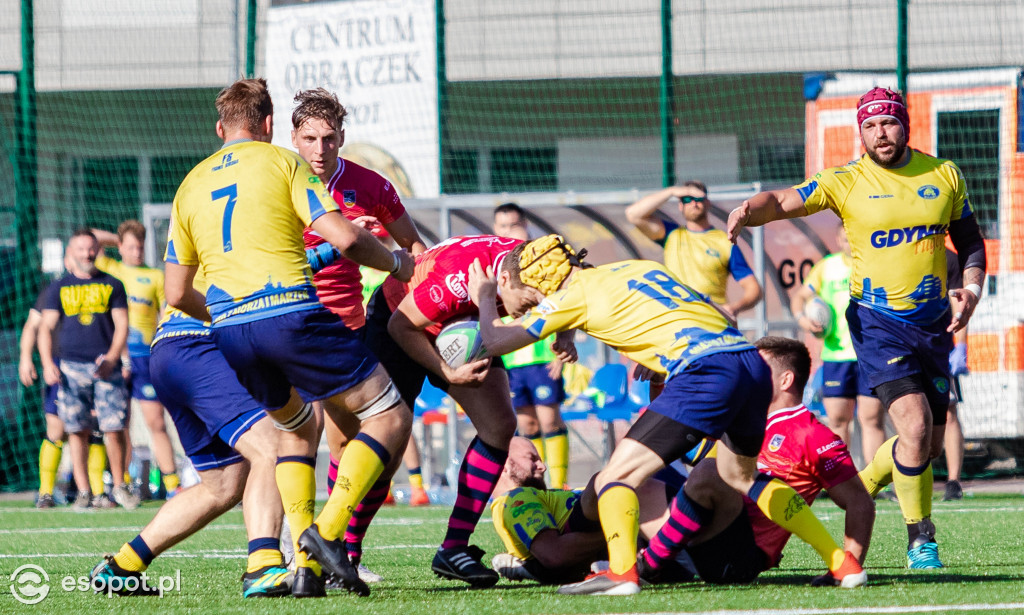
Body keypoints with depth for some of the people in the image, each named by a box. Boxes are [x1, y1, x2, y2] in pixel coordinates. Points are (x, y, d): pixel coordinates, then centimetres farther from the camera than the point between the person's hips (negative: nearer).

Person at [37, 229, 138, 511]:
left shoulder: (112, 285, 12)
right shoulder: (59, 288, 13)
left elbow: (121, 325, 6)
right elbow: (46, 327, 10)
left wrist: (112, 358, -9)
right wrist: (47, 363, -4)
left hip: (106, 367, -1)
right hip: (71, 367, 1)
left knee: (114, 429, -7)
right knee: (78, 430, -3)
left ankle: (119, 486, 9)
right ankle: (83, 492, 3)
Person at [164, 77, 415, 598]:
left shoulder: (190, 186, 19)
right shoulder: (282, 163, 4)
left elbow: (176, 293, 20)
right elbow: (345, 238, -7)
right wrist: (394, 262, 12)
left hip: (229, 332, 6)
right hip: (290, 311, -6)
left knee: (296, 428, 28)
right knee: (390, 416, 5)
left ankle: (305, 563, 9)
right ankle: (327, 531, -14)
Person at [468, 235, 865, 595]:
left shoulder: (574, 294, 7)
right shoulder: (641, 267, 27)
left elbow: (494, 340, 11)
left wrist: (484, 299, 30)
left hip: (706, 371, -8)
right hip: (753, 362, 8)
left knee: (615, 477, -2)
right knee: (740, 475, 29)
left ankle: (621, 571, -24)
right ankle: (842, 563, 25)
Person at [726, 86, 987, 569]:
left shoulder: (944, 174, 4)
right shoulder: (846, 182, -7)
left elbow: (970, 241, 15)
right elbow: (783, 201, -18)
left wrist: (971, 289, -3)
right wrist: (749, 211, -40)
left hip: (935, 323, 4)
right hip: (877, 321, -4)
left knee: (929, 446, 6)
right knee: (915, 426, -20)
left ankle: (856, 490, 34)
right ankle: (920, 538, -3)